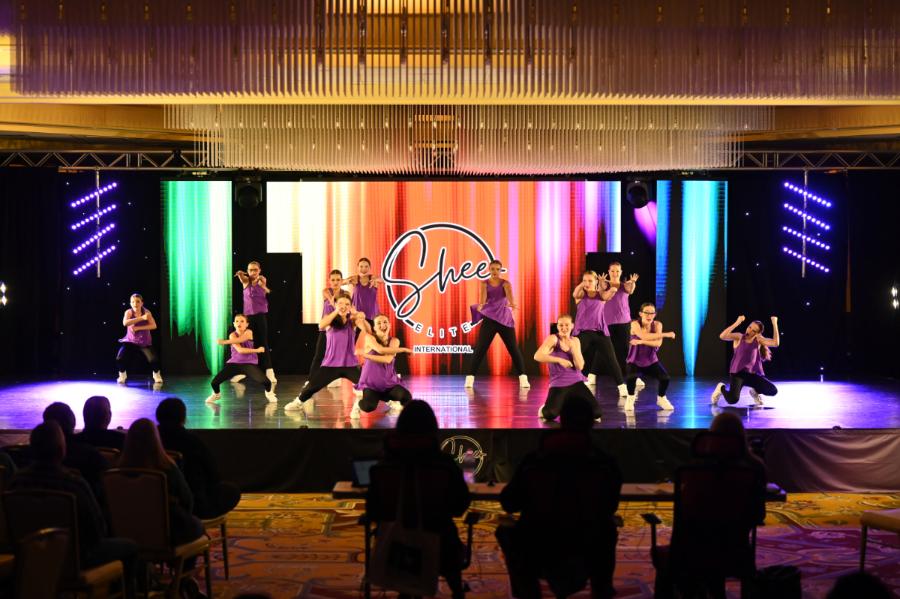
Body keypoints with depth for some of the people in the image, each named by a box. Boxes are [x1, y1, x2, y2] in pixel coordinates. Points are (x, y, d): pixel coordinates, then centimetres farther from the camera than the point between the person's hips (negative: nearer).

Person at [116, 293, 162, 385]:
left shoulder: (146, 312, -10)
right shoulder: (129, 312, -12)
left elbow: (154, 326, -22)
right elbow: (125, 323, -33)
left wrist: (138, 328, -29)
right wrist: (142, 318, -38)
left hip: (145, 342, 0)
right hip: (130, 341, 0)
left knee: (154, 359, -17)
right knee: (120, 358, -18)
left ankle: (157, 376, 15)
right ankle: (122, 376, 13)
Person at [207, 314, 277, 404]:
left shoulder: (249, 332, -8)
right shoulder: (233, 335, -7)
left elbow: (240, 339, -30)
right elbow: (240, 350, -20)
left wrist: (225, 342, -38)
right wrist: (257, 350, -20)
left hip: (249, 364, -1)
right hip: (234, 363, 1)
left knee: (265, 381, -23)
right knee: (214, 382, -12)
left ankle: (269, 393, 16)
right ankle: (216, 394, 27)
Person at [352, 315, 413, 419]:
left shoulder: (394, 341, -2)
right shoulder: (369, 337, -9)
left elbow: (388, 359, -19)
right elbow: (381, 350, -27)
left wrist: (365, 355, -21)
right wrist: (403, 349, -18)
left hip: (389, 381, 3)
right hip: (371, 381, -3)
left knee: (407, 399, -24)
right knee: (368, 407, -30)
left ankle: (391, 401, 14)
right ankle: (359, 403, 9)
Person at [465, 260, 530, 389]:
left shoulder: (505, 283, 1)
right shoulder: (484, 283, 2)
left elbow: (509, 294, -20)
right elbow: (483, 295, -19)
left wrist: (512, 303, -43)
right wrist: (480, 304, -42)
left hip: (505, 318, 0)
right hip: (489, 319, 0)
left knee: (513, 348, -3)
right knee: (480, 348, -7)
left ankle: (523, 378, 0)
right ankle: (470, 378, -6)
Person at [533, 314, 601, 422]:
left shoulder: (575, 341, 7)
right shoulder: (553, 339, -8)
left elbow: (580, 366, -2)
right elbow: (537, 356, -25)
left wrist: (573, 347, -13)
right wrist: (559, 360, -32)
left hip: (576, 382, 4)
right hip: (558, 384, -4)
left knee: (596, 412, -12)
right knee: (550, 415, -29)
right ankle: (544, 409, 11)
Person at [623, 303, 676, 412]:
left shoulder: (657, 324, -6)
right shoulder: (635, 324, -15)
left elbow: (658, 343, -21)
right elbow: (645, 336, -32)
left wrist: (641, 342, -34)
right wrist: (666, 334, -28)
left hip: (651, 361, 3)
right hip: (634, 361, -3)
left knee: (665, 377, -21)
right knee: (631, 377, -34)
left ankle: (661, 398, 14)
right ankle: (630, 398, 2)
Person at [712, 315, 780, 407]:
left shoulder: (758, 340, 5)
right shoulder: (739, 337, -1)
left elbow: (775, 343, -9)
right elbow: (722, 336, -19)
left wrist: (774, 324, -11)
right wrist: (737, 323, -23)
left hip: (754, 374, 3)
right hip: (738, 373, -3)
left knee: (773, 391, -15)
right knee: (733, 399, -28)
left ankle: (755, 391, 20)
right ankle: (722, 388, 10)